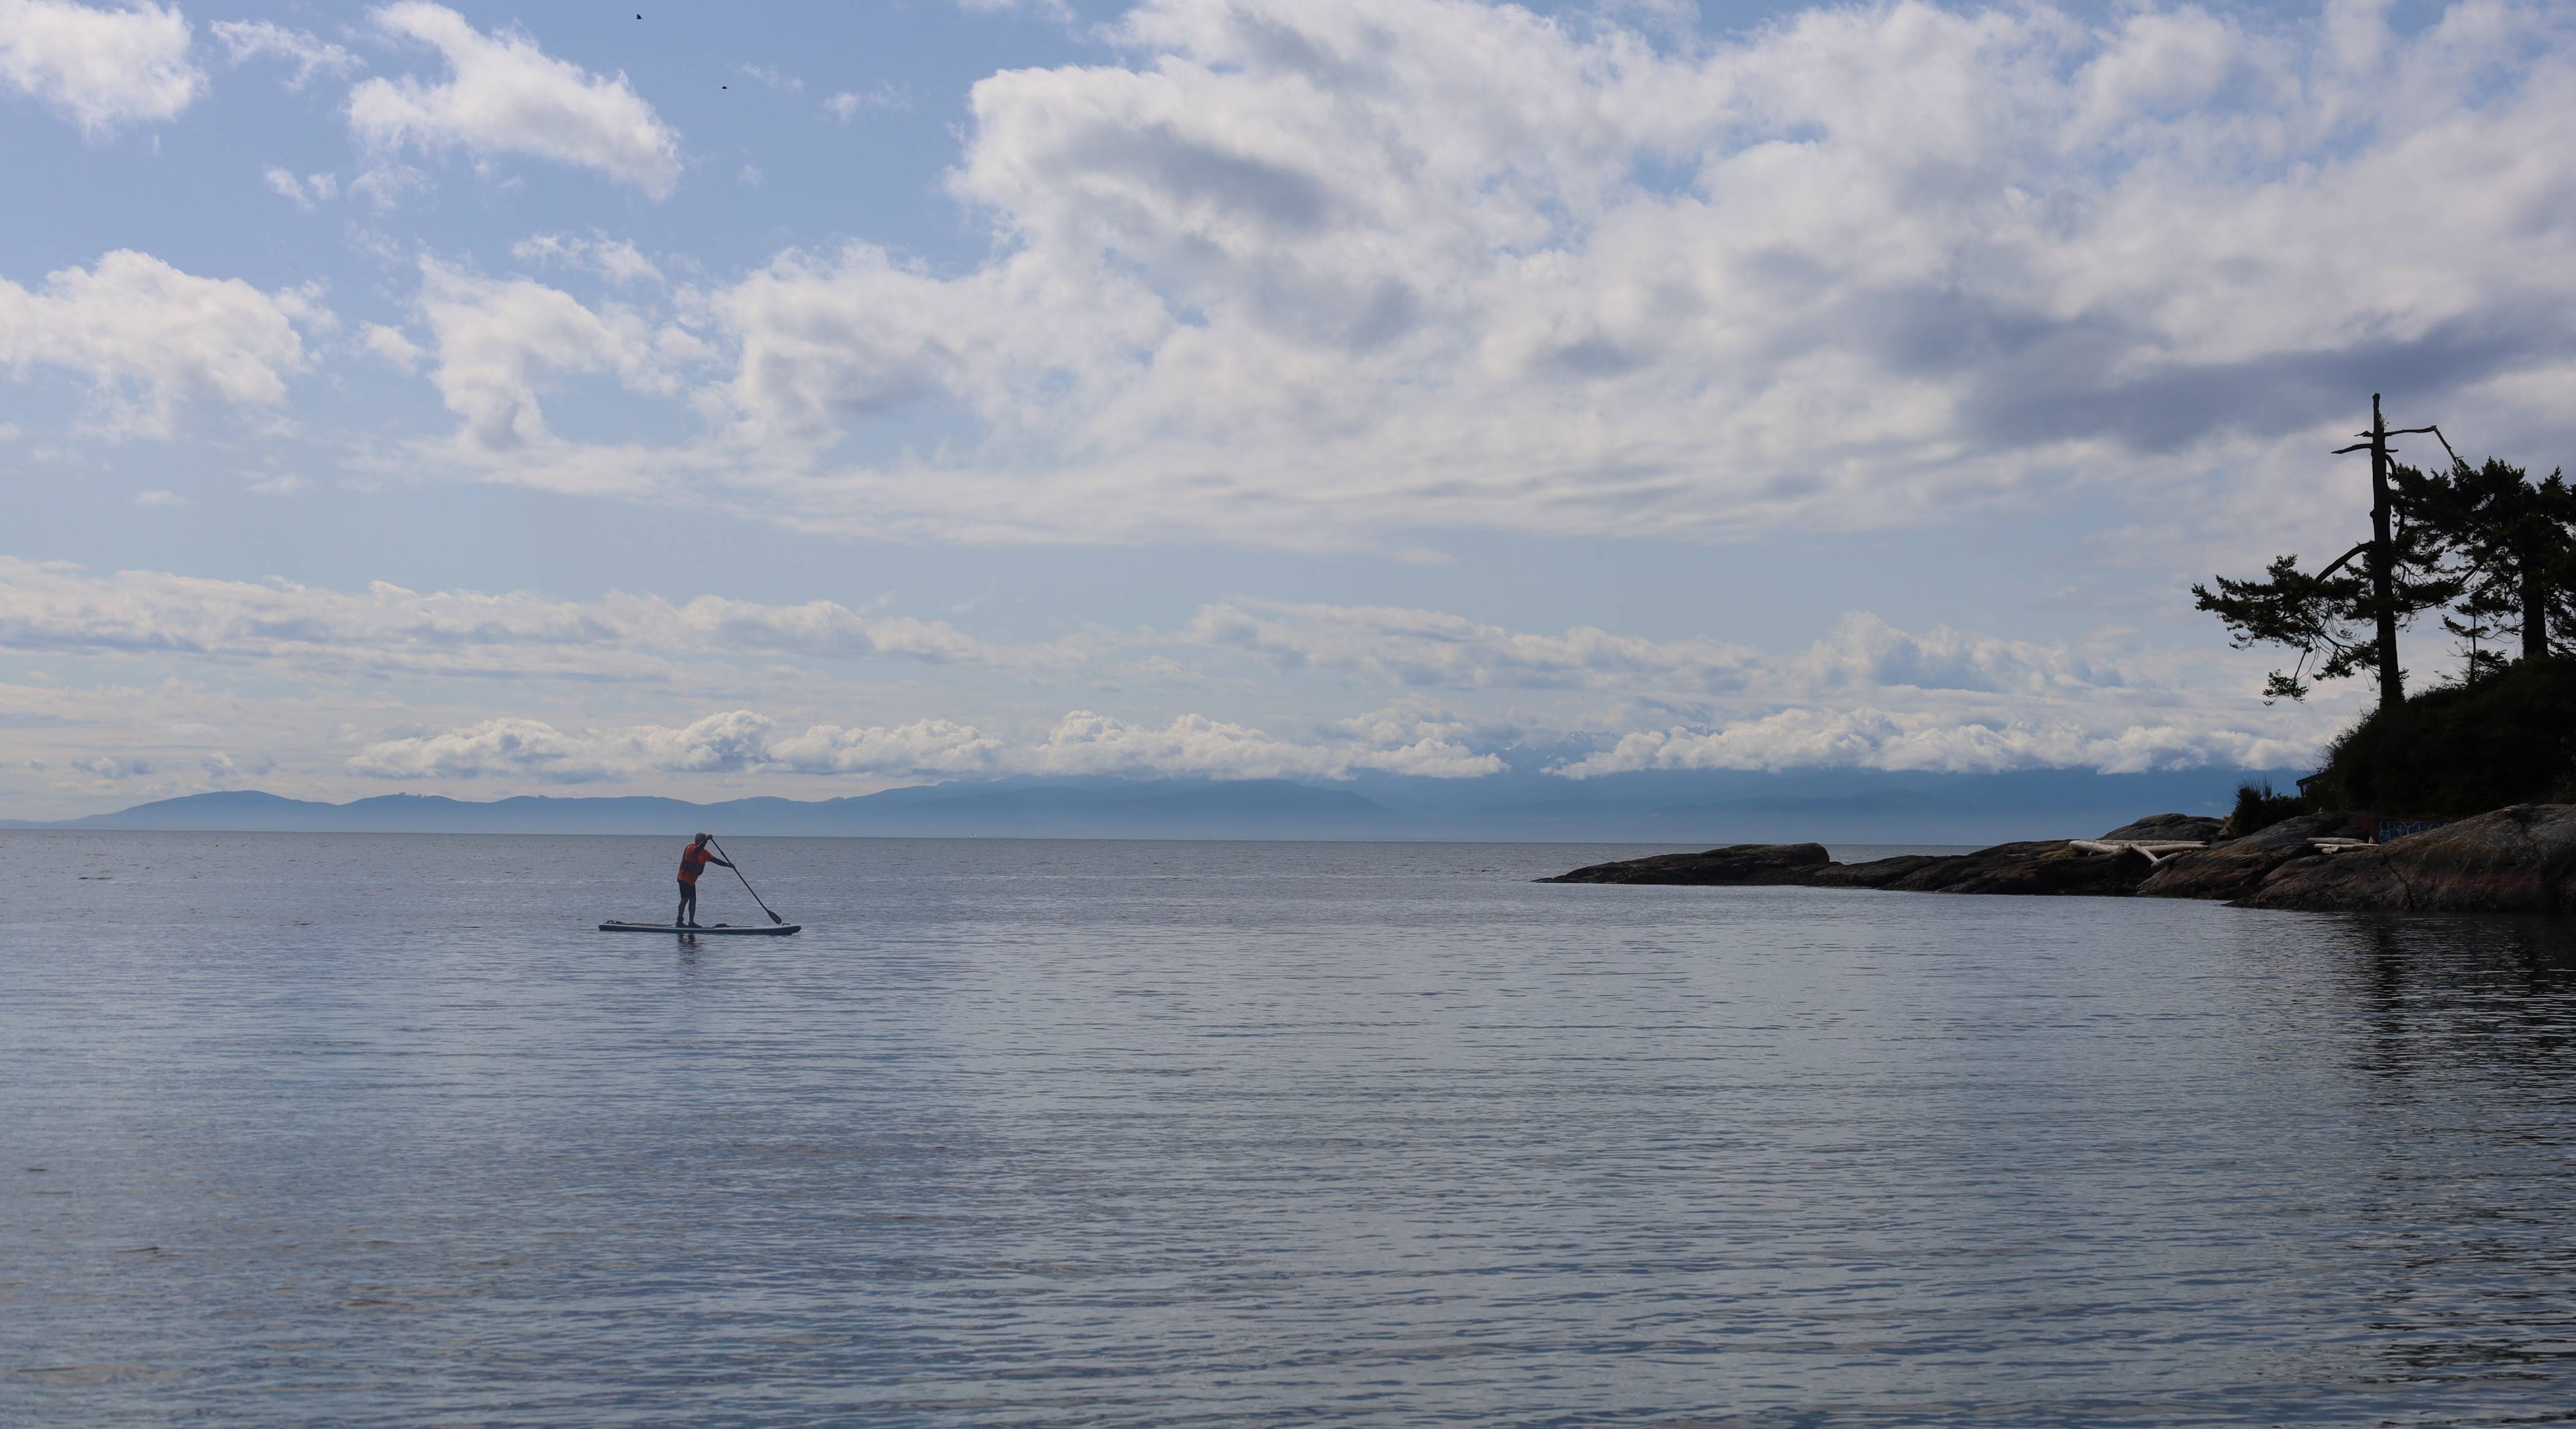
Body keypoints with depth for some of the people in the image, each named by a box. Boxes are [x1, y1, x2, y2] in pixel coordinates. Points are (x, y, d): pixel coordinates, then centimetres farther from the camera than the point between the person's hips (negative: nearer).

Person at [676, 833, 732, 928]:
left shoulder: (704, 852, 10)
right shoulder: (691, 848, -15)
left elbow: (714, 859, 7)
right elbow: (698, 849, -39)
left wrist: (728, 865, -1)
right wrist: (707, 839, -43)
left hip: (691, 880, 9)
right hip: (684, 878, -9)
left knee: (693, 900, 7)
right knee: (685, 899, -12)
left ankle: (691, 922, 10)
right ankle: (679, 921, -10)